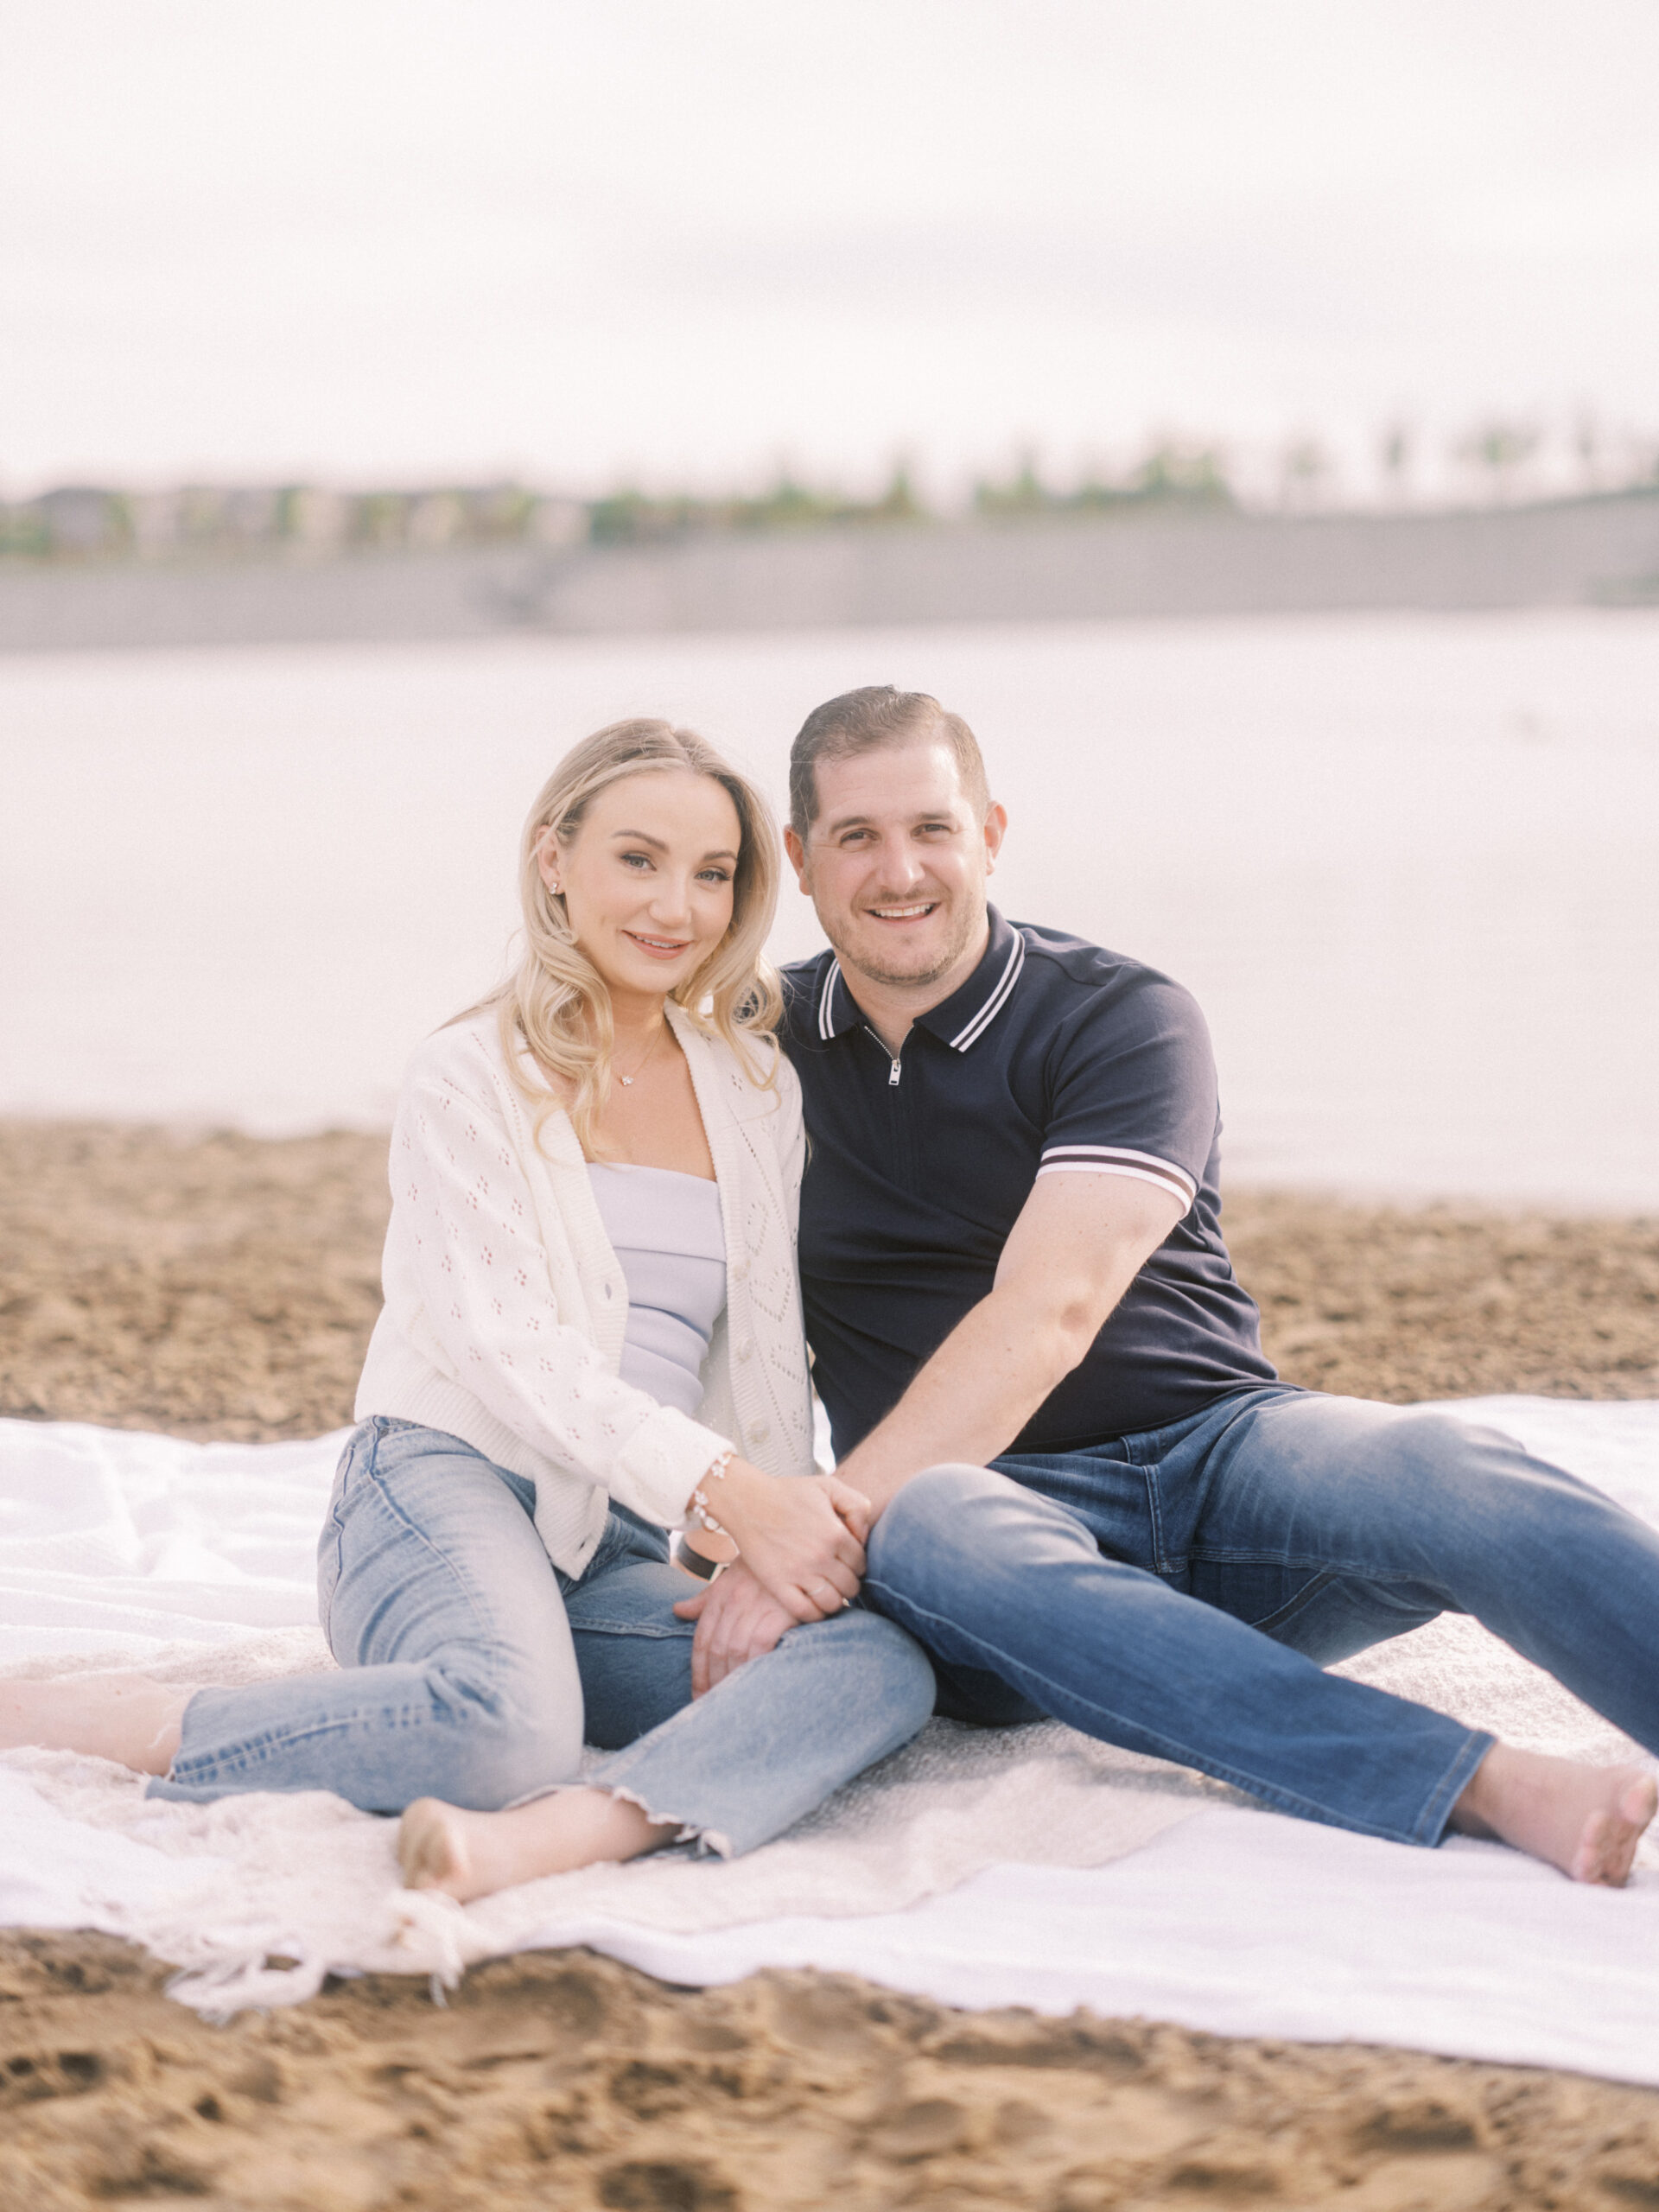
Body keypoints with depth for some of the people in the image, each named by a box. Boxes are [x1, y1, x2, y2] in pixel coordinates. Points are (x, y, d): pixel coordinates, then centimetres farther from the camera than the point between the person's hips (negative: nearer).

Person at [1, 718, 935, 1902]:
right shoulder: (472, 1075, 3)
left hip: (628, 1558, 5)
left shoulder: (758, 1088, 18)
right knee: (508, 1719, -38)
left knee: (885, 1659, -25)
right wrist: (726, 1487, -20)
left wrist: (788, 1518, -3)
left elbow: (767, 1356, 19)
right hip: (449, 1485, -5)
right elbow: (500, 1340, -9)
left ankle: (547, 1837, -48)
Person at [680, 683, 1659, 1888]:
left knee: (1447, 1476, -32)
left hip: (1219, 1448, 0)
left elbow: (1047, 1316, -15)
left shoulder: (1126, 1019, -1)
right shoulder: (762, 1044, 13)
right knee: (921, 1529, -37)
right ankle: (1495, 1788, -48)